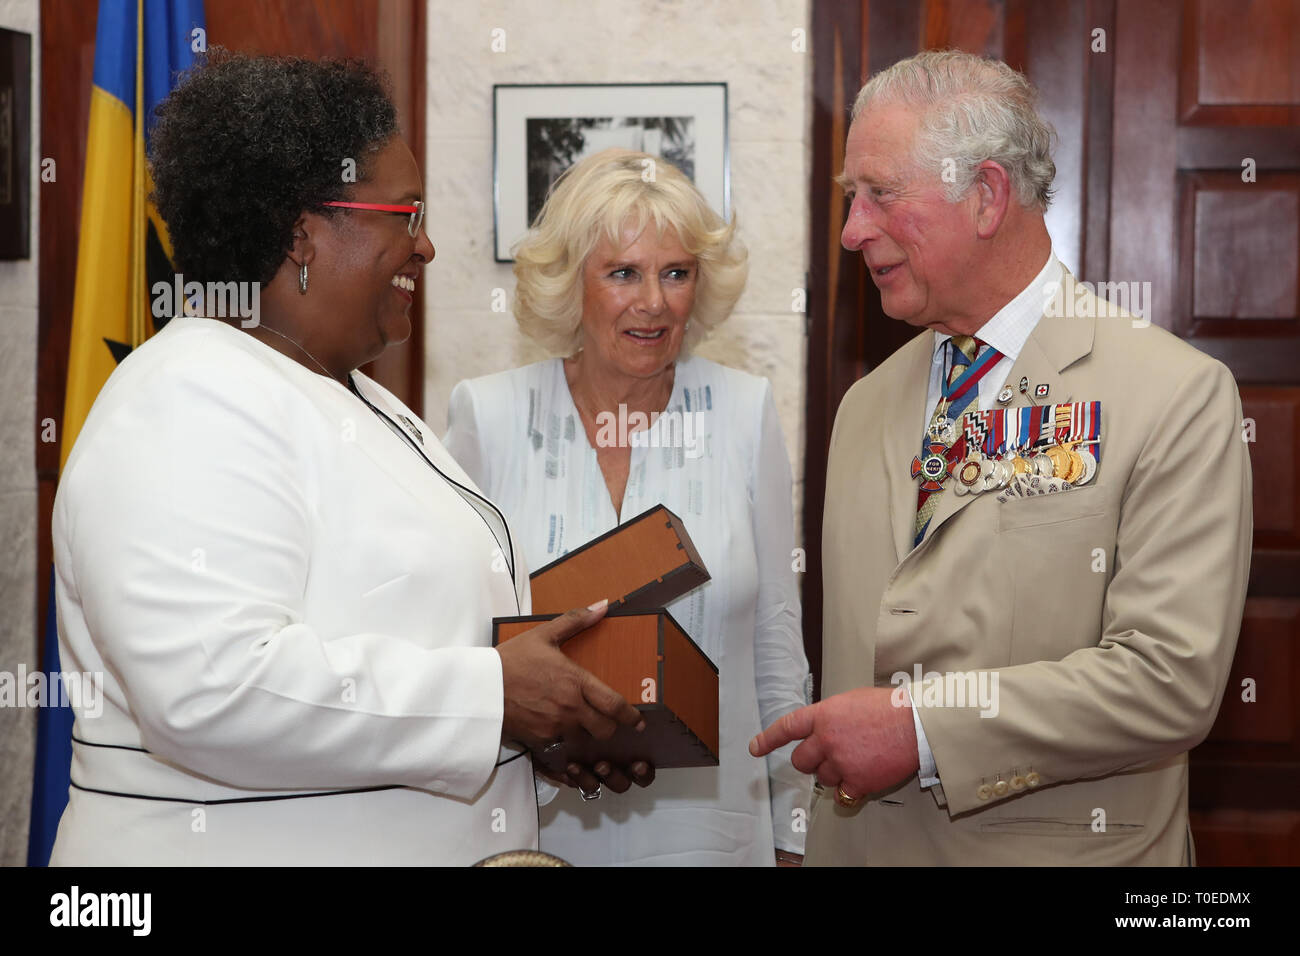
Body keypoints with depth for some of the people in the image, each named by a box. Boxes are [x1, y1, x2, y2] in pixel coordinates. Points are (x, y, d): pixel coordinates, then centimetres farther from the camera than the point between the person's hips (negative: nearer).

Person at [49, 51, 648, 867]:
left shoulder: (365, 404, 14)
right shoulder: (191, 404, -16)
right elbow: (208, 687, -28)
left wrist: (556, 725, 2)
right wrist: (490, 694, -23)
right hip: (253, 846, -9)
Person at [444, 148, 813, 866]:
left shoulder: (745, 412, 0)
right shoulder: (488, 416, -3)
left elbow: (775, 637, 4)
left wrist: (792, 834, 5)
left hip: (709, 828, 1)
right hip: (535, 829, -1)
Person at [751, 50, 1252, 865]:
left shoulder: (1177, 395, -11)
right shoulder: (865, 407, 9)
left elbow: (1173, 679, -19)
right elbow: (849, 649, 8)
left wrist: (921, 729, -20)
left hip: (1063, 847, -5)